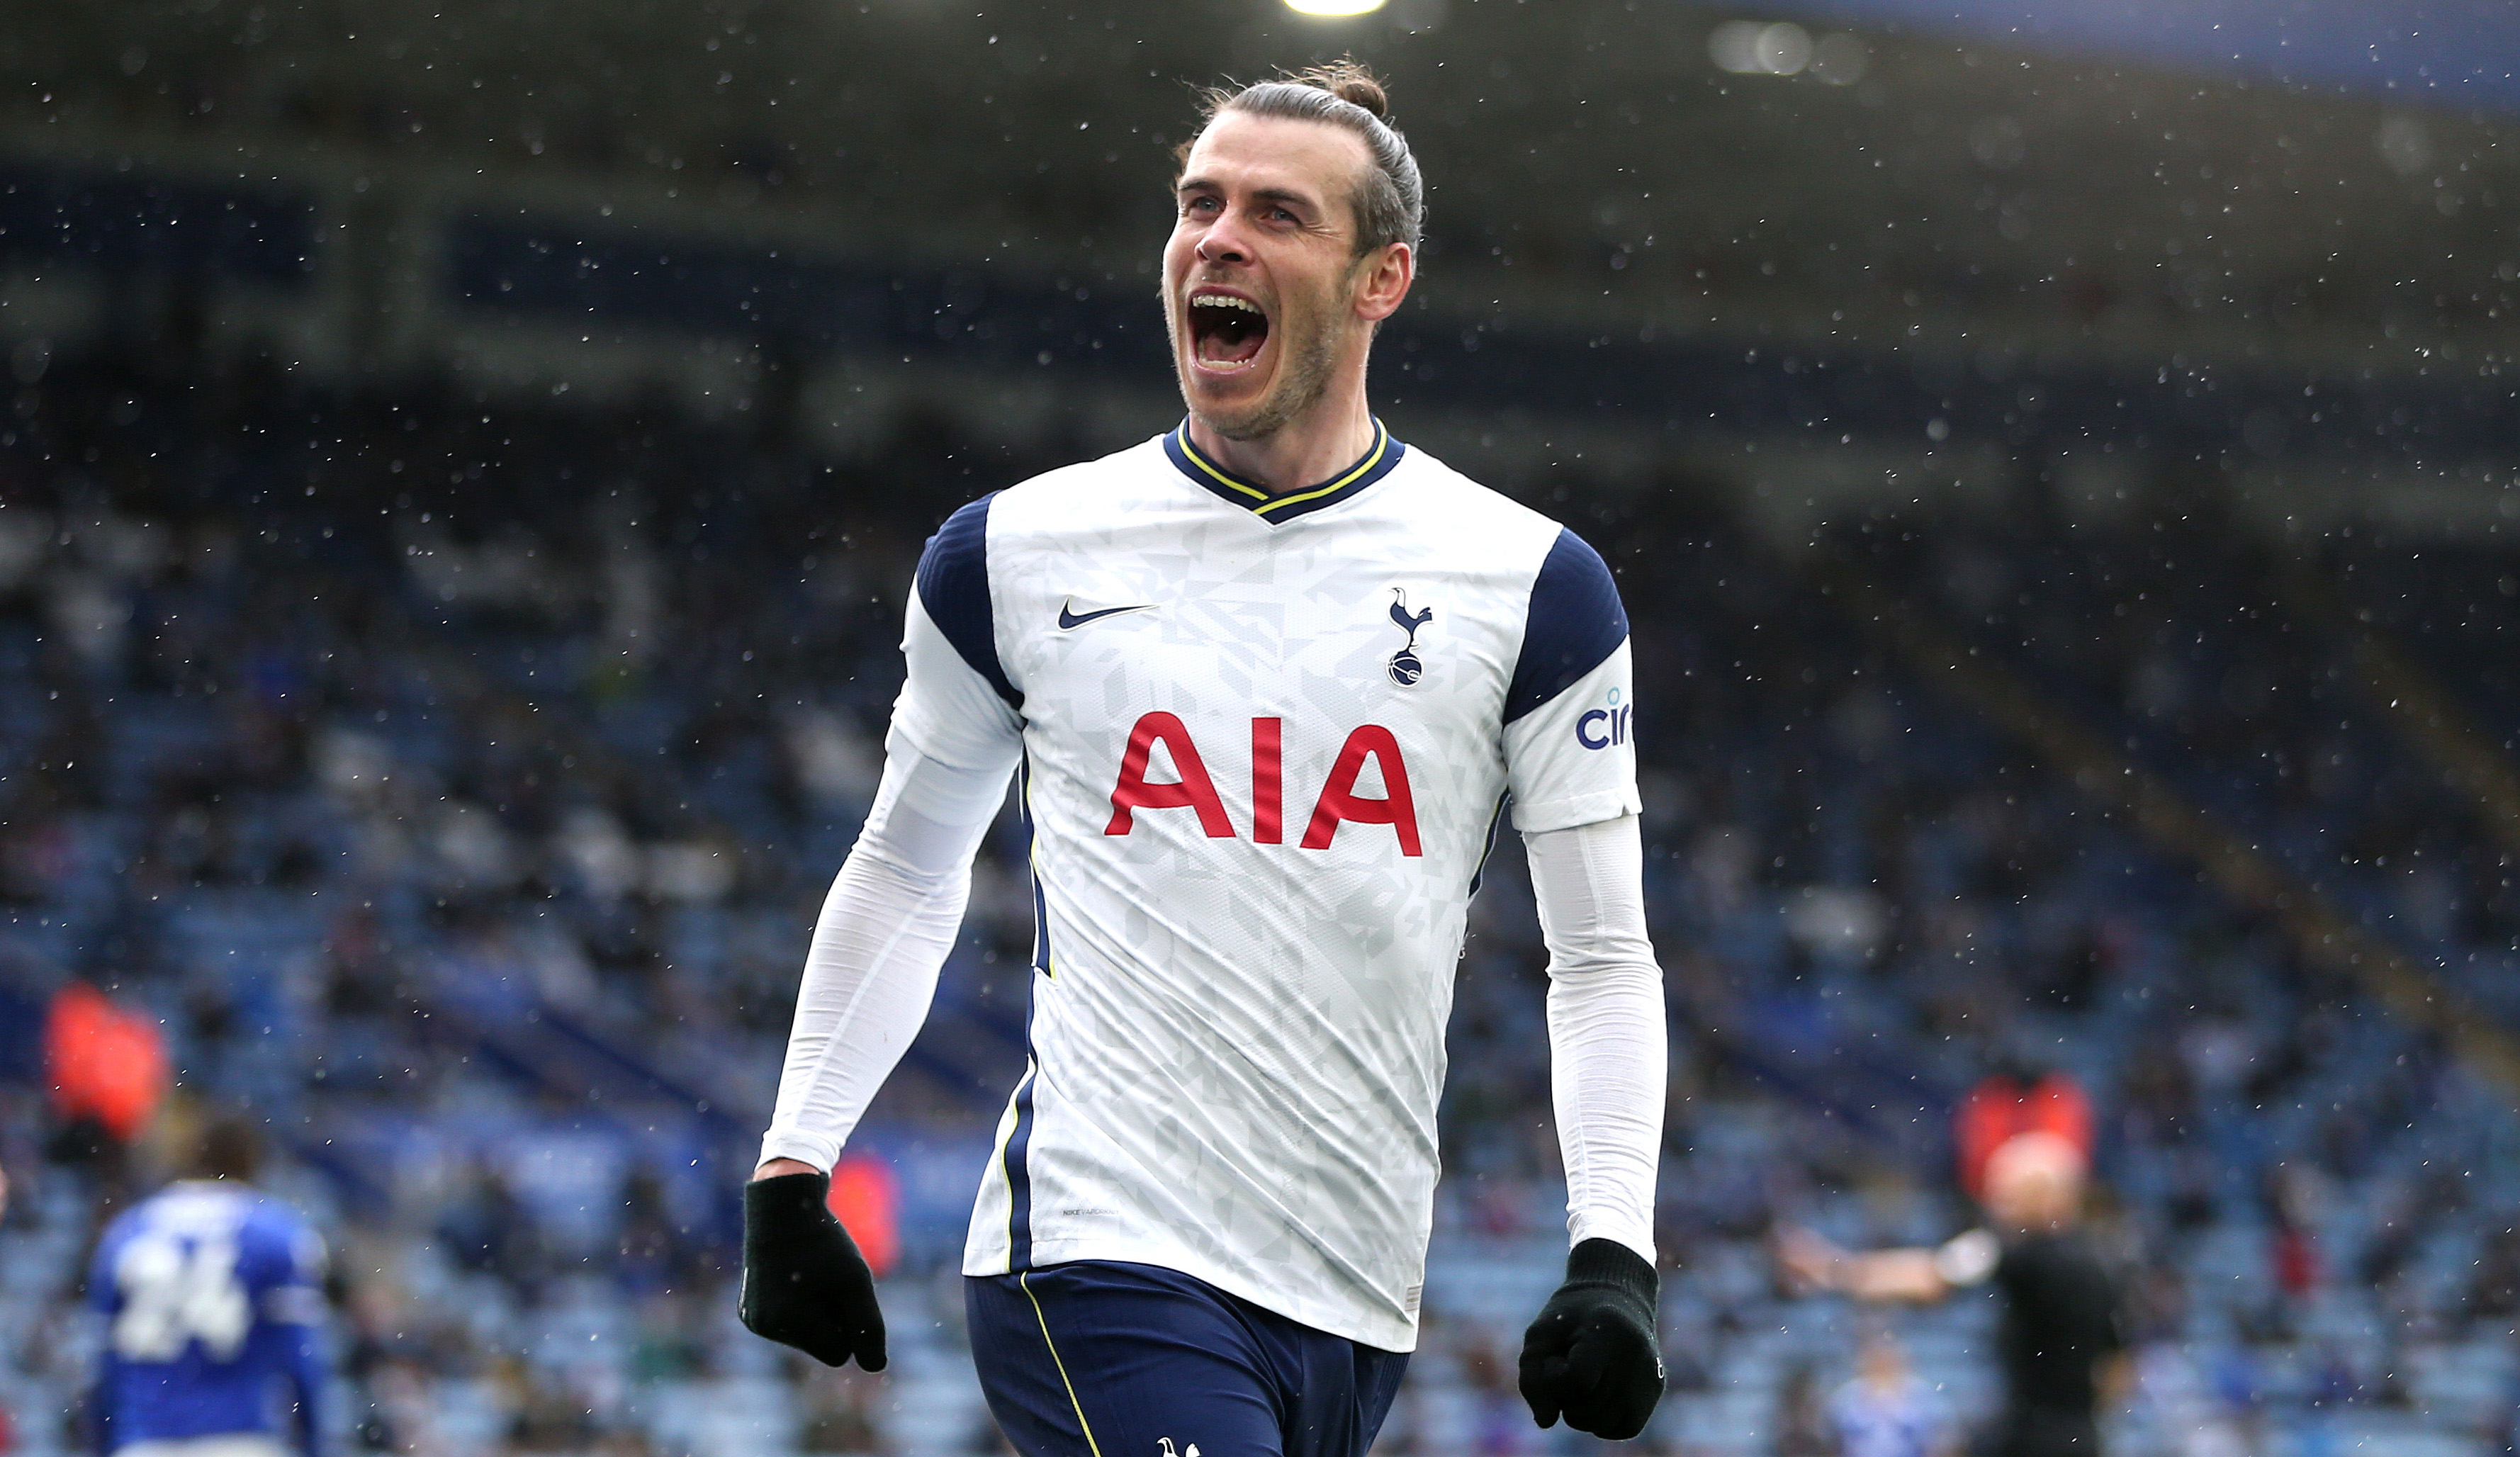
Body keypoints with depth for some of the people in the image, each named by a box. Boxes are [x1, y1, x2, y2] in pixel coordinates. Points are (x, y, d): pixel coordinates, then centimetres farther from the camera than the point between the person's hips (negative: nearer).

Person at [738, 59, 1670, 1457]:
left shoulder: (1527, 584, 5)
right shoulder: (1014, 554, 7)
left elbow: (1603, 956, 7)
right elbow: (904, 872, 19)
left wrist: (1612, 1258, -5)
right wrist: (790, 1173, 14)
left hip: (1357, 1311, 2)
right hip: (1096, 1267, -2)